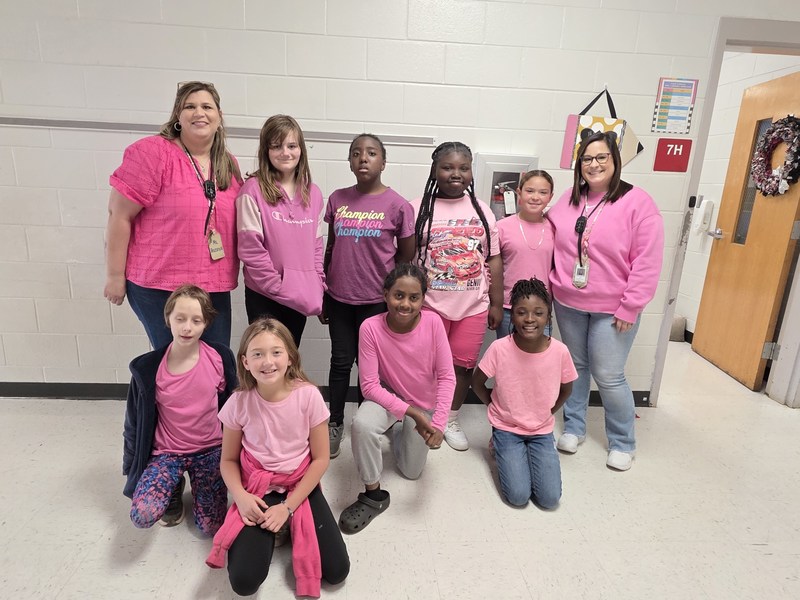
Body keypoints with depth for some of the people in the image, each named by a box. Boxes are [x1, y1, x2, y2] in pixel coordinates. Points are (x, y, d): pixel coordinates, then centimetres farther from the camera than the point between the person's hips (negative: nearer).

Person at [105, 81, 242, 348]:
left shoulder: (229, 165, 10)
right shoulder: (152, 152, -8)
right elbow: (118, 215, -8)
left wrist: (228, 276, 13)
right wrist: (115, 276, -8)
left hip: (215, 289, 5)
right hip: (158, 287, -5)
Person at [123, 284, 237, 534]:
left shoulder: (220, 357, -12)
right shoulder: (148, 368, -12)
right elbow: (135, 421, 2)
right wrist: (132, 466, 10)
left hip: (211, 449, 0)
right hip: (167, 452, 0)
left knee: (212, 526, -5)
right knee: (142, 515, -23)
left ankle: (197, 483, 26)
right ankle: (174, 488, 12)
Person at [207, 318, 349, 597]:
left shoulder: (308, 395, -19)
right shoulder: (239, 402, -15)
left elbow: (321, 458, -11)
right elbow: (228, 460, -1)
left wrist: (288, 507, -13)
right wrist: (240, 496, -19)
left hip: (301, 485, 0)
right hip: (258, 488, 0)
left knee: (336, 571, -7)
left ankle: (292, 526, 18)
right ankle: (268, 533, 15)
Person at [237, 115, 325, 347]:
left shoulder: (313, 193, 8)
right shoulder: (253, 190, -9)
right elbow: (250, 248, -13)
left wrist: (318, 284, 4)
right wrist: (277, 286, -14)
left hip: (300, 297, 5)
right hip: (265, 296, -4)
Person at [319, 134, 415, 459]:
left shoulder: (397, 205, -7)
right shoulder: (337, 199, 3)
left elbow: (407, 255, 0)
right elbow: (330, 248, 9)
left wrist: (390, 289, 1)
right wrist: (322, 293, 11)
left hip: (376, 300, -2)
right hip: (339, 298, 3)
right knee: (341, 361, 12)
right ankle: (335, 424, 29)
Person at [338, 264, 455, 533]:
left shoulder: (433, 322, -25)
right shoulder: (371, 327, -27)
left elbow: (447, 377, -19)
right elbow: (369, 385, -24)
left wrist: (438, 422, -28)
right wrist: (410, 412, -29)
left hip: (425, 404, 2)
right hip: (388, 397, -1)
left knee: (411, 471, 12)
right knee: (362, 424, -34)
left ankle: (401, 431, 44)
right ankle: (374, 494, -9)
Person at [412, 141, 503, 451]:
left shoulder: (482, 211, 6)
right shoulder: (418, 209, -3)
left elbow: (494, 260, 8)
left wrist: (496, 304, 6)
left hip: (474, 306, 3)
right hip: (429, 304, -2)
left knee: (463, 364, 11)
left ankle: (451, 420, 31)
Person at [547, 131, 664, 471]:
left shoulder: (637, 202, -10)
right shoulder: (570, 199, 5)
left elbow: (647, 262, -13)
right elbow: (551, 242, 11)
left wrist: (630, 308, -14)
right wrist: (552, 287, 1)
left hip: (612, 309, -4)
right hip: (568, 304, 4)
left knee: (609, 377, 3)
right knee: (575, 366, 16)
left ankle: (622, 443, 25)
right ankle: (573, 427, 34)